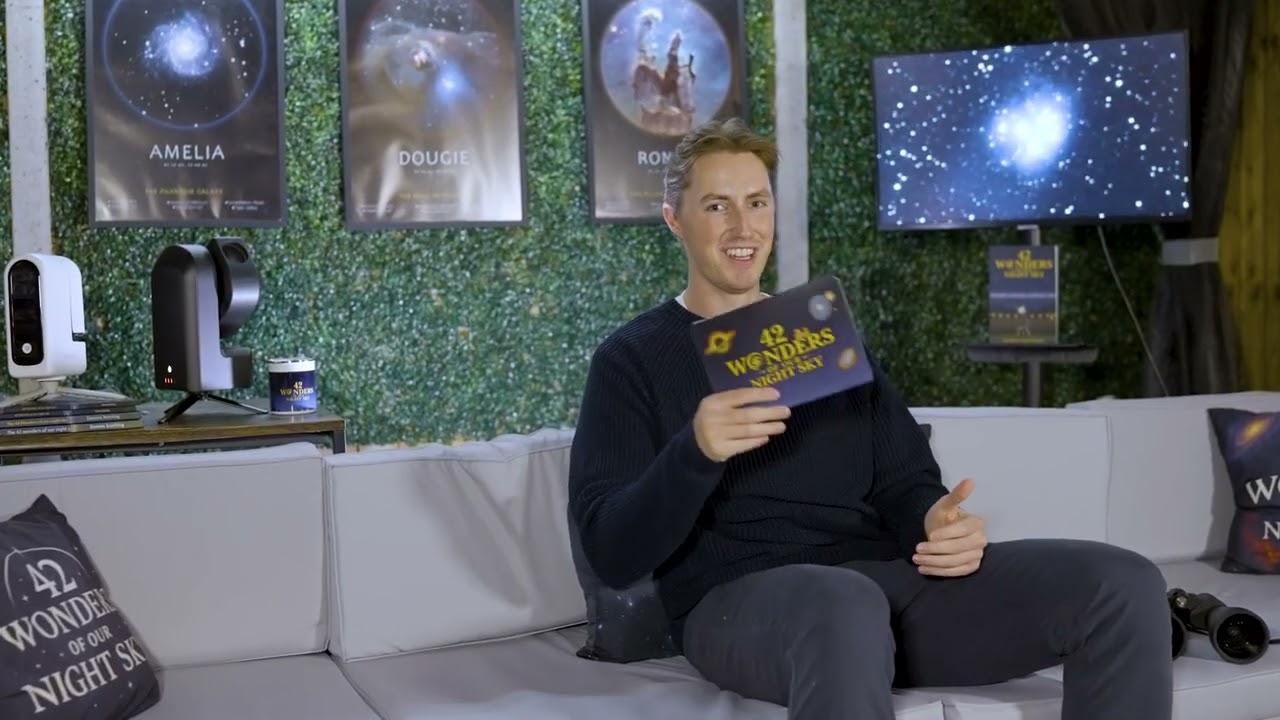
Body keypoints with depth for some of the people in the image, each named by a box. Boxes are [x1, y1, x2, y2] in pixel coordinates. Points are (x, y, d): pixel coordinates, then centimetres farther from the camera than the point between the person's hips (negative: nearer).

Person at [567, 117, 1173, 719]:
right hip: (737, 600, -5)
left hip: (887, 579, 6)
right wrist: (695, 452, -23)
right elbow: (612, 555, -4)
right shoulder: (632, 358, 6)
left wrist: (937, 520, -8)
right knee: (845, 605, -42)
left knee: (1124, 585, -14)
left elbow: (903, 482, 17)